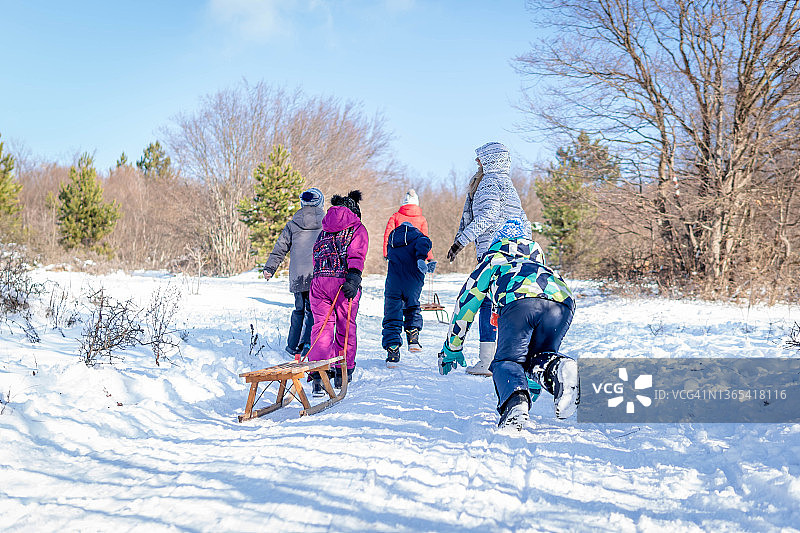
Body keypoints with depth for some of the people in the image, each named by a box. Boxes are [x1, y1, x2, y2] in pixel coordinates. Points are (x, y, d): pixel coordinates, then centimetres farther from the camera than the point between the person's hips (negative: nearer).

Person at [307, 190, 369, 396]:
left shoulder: (324, 231, 24)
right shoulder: (357, 229, 8)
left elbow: (316, 257, 20)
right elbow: (356, 256, -9)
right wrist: (354, 278, -20)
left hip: (319, 280, 3)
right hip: (343, 281, -3)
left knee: (321, 326, 2)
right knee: (346, 328, 12)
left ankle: (318, 376, -13)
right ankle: (343, 374, 22)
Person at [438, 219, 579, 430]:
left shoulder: (493, 259, 35)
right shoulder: (539, 259, 46)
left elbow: (466, 303, 37)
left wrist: (451, 348, 48)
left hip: (520, 301, -4)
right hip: (563, 301, 4)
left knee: (507, 360, 8)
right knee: (538, 356, 21)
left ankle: (515, 403, -27)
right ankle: (557, 369, -16)